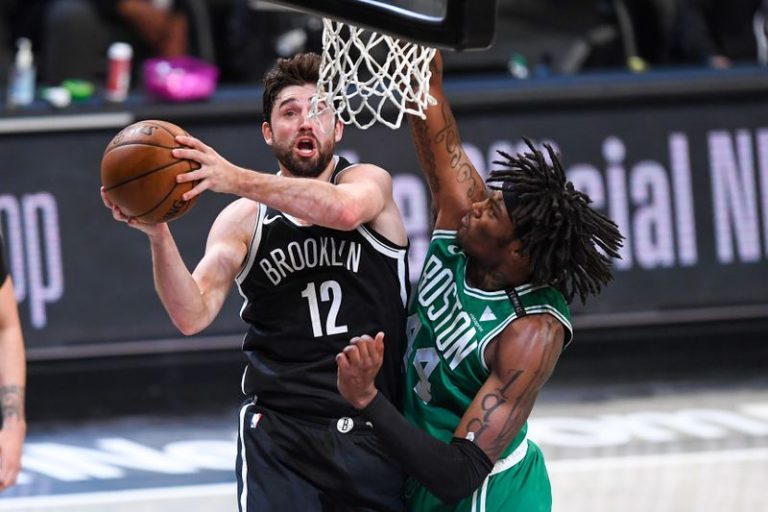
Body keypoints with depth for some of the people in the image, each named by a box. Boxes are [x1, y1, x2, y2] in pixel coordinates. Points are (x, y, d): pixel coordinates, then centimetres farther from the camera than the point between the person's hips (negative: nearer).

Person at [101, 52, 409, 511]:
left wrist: (237, 180, -32)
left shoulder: (369, 181, 1)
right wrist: (158, 235, -23)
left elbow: (344, 209, -25)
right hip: (281, 434, 0)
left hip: (377, 433, 0)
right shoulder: (243, 220, 5)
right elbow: (193, 315, -7)